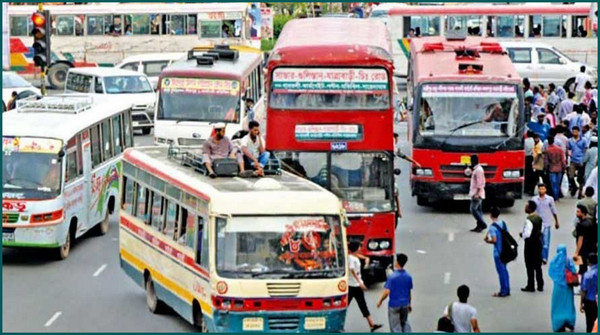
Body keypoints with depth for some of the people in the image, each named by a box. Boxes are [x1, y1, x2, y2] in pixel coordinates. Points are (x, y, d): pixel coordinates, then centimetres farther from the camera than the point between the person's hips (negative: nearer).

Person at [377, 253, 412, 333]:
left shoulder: (392, 277, -17)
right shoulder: (408, 277, -2)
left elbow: (387, 292, -20)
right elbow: (409, 293, 7)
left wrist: (380, 301, -3)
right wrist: (409, 304, 19)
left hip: (394, 305, -4)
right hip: (405, 304, 4)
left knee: (395, 326, 5)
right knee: (405, 323, 20)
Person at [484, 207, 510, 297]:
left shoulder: (493, 227, -18)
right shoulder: (504, 224, 4)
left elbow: (494, 240, -23)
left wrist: (487, 240, -5)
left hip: (498, 252, -7)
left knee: (501, 271, 0)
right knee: (504, 270, 16)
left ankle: (503, 291, 4)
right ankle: (507, 290, 21)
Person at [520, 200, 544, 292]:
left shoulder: (529, 220, -23)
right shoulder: (539, 218, 4)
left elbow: (527, 234, -26)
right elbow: (541, 230, 13)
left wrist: (522, 234, -7)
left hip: (530, 244, -8)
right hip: (538, 242, 8)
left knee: (530, 266, 3)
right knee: (538, 265, 15)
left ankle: (530, 286, 9)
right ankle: (540, 285, 20)